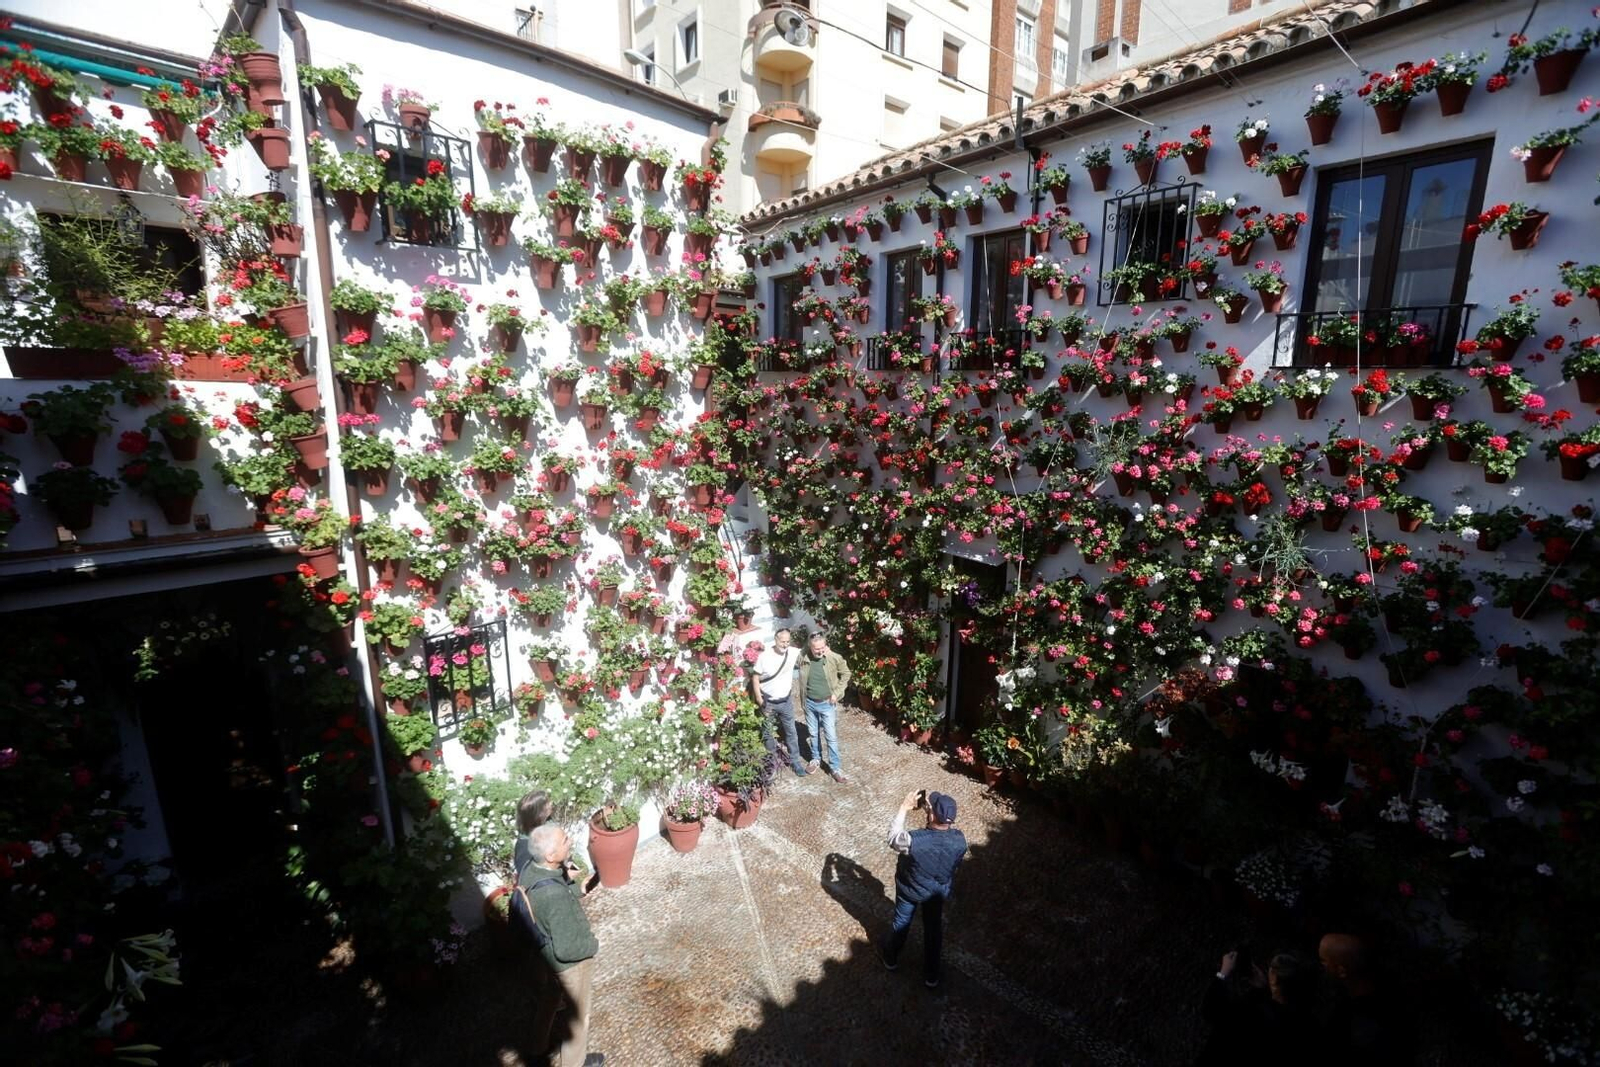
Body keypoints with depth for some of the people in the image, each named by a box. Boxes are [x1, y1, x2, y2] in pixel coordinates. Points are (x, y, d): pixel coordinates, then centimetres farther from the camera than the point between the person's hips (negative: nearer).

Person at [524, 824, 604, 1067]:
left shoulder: (531, 868, -19)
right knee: (578, 1013, 21)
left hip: (545, 950, 7)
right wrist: (593, 945, -16)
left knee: (550, 994, 35)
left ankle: (538, 1040, 60)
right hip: (571, 961, -7)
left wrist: (571, 888, -3)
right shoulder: (556, 897, -43)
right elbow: (567, 949, -35)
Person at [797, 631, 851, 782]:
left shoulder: (835, 658, -18)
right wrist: (803, 701, 4)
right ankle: (816, 759, 40)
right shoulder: (804, 660, -13)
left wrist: (837, 693, -8)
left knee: (832, 737, 4)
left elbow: (846, 674, -3)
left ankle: (835, 768, 17)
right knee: (814, 734, 19)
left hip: (827, 704, -2)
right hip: (810, 703, 2)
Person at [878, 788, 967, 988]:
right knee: (933, 930, 26)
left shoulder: (914, 840, -41)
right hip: (939, 892, 2)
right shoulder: (959, 839, -29)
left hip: (910, 889, -2)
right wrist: (934, 806, -10)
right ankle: (931, 976, 45)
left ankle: (890, 957, 51)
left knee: (901, 922, 26)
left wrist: (904, 808, -16)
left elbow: (893, 838, -19)